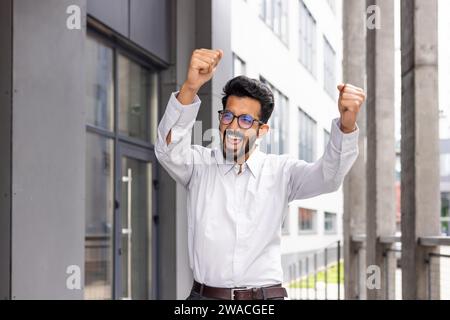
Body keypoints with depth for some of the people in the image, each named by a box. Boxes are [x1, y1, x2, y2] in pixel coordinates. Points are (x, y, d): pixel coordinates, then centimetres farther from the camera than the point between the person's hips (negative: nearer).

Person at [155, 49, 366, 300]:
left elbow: (328, 176, -12)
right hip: (205, 294, 0)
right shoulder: (200, 164, 2)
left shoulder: (281, 171, 2)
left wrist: (347, 124, -31)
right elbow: (169, 150, -17)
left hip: (266, 295, 0)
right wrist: (189, 89, -33)